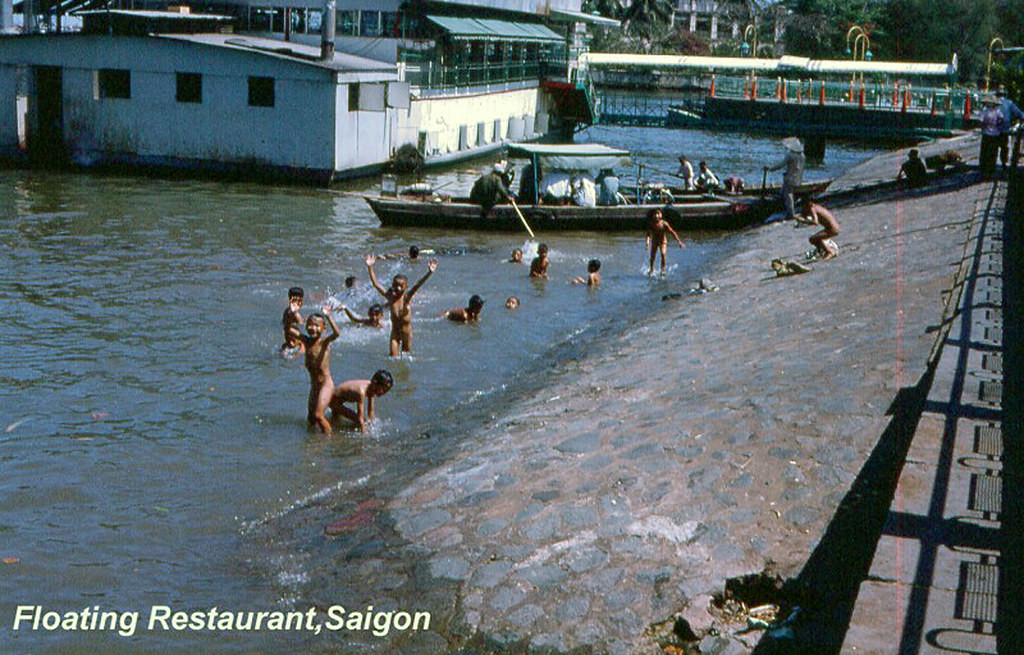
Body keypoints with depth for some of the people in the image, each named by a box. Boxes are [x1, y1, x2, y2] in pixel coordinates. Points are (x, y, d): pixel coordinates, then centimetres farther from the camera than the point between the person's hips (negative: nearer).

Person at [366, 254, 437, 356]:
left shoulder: (407, 297, -10)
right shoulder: (390, 297, -7)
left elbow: (417, 285, -23)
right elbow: (376, 284, -8)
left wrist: (429, 273, -37)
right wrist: (370, 268, -15)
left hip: (407, 332, 0)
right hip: (395, 333, 0)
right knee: (393, 358, -5)